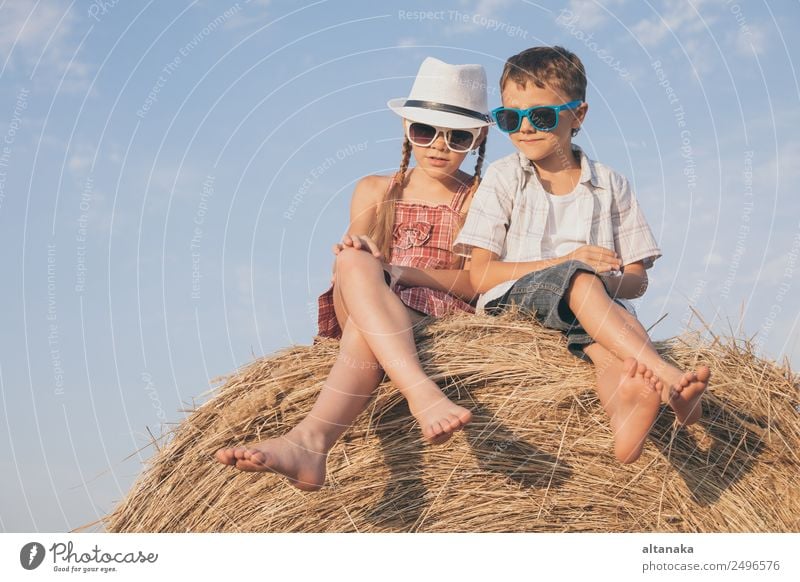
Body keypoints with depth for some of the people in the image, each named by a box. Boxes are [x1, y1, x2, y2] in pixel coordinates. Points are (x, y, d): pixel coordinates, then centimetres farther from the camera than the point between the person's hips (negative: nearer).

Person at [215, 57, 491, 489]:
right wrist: (357, 256, -20)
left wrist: (401, 271, -18)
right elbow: (357, 268, 8)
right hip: (365, 311, 3)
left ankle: (309, 439, -59)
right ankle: (423, 394, -57)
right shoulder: (375, 190, 23)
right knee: (353, 261, -36)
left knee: (363, 325, -39)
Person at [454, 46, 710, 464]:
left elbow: (636, 280, 11)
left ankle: (626, 408, -66)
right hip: (510, 304, -2)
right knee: (578, 279, -35)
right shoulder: (504, 177, 7)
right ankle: (668, 378, -50)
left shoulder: (610, 186, 13)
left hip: (591, 304, 2)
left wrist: (611, 280, -16)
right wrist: (567, 263, -16)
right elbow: (481, 275, -4)